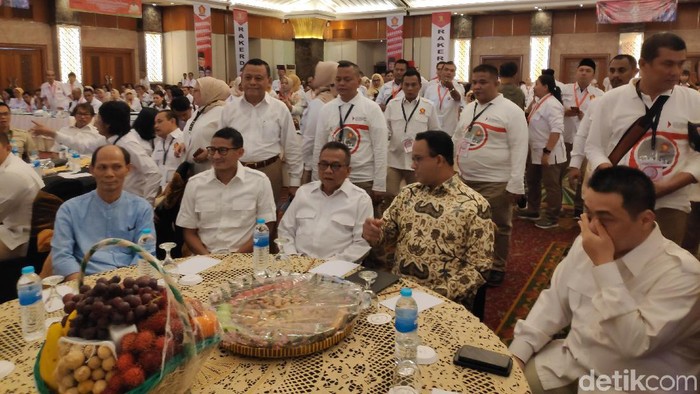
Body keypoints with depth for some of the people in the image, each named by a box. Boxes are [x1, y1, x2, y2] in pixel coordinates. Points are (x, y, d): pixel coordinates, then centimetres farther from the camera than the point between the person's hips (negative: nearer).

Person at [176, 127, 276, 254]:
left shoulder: (259, 181, 0)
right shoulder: (194, 183, 6)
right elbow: (189, 232, 8)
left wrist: (237, 256, -9)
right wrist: (208, 258, -8)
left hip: (244, 257, -1)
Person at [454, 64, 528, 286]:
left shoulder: (511, 111, -9)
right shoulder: (469, 109, 12)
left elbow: (519, 149, -13)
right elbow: (456, 140, 18)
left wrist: (515, 184, -17)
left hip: (495, 183, -6)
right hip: (465, 180, 6)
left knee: (497, 228, 9)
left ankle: (497, 267, 26)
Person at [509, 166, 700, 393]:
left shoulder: (681, 272, -20)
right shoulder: (584, 244, -2)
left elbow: (635, 344, -30)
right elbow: (555, 302, 6)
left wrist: (604, 265, -29)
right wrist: (517, 352, -4)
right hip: (571, 363, 6)